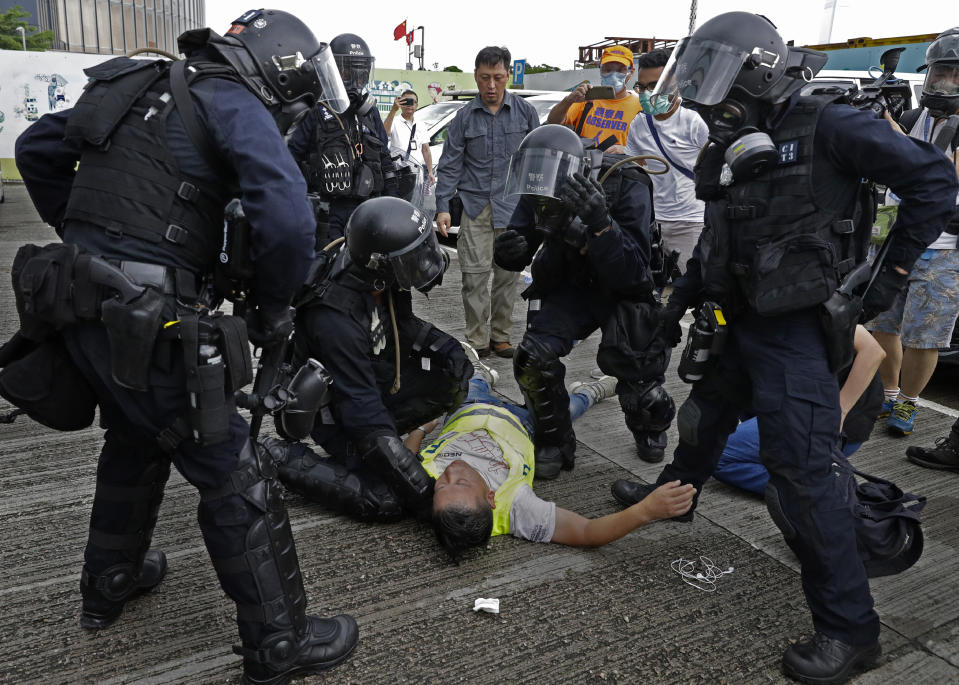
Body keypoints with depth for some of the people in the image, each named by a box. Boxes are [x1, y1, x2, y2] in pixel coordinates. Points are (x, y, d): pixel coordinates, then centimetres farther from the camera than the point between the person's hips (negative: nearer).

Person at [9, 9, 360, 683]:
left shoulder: (148, 88, 17)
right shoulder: (233, 103, -8)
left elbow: (37, 149, 24)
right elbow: (288, 218, -24)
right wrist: (273, 310, -9)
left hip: (80, 302, 9)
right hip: (143, 321, -9)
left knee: (136, 439, 29)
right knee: (234, 475, 2)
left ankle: (109, 583, 49)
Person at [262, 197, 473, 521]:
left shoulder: (380, 282, -11)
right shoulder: (335, 320, -35)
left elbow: (404, 324, 11)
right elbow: (361, 408, -33)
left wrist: (448, 347, -9)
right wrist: (420, 487, -31)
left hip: (372, 380, 8)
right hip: (333, 408, -8)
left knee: (451, 377, -4)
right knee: (388, 501, -18)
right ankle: (283, 458, -3)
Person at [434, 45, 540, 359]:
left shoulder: (525, 112, 6)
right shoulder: (464, 116, 4)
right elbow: (450, 165, 5)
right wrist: (442, 207, -4)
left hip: (513, 206, 1)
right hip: (475, 204, -1)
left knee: (508, 272, 5)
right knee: (475, 273, -6)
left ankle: (500, 335, 18)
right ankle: (477, 341, 4)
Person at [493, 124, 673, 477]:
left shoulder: (627, 186, -29)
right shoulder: (540, 193, -15)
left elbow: (631, 272, -34)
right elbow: (519, 248, -5)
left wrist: (601, 224, -51)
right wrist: (509, 251, -31)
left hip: (624, 291, -3)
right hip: (570, 287, 3)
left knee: (638, 380, -7)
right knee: (533, 359, -17)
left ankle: (650, 429, 31)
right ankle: (555, 444, 6)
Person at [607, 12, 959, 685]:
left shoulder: (828, 126, -13)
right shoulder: (733, 150, 10)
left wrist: (893, 271, -10)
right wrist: (681, 299, 22)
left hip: (796, 329, -8)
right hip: (740, 321, 8)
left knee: (802, 474, -10)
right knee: (705, 418, 26)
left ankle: (850, 628, 4)